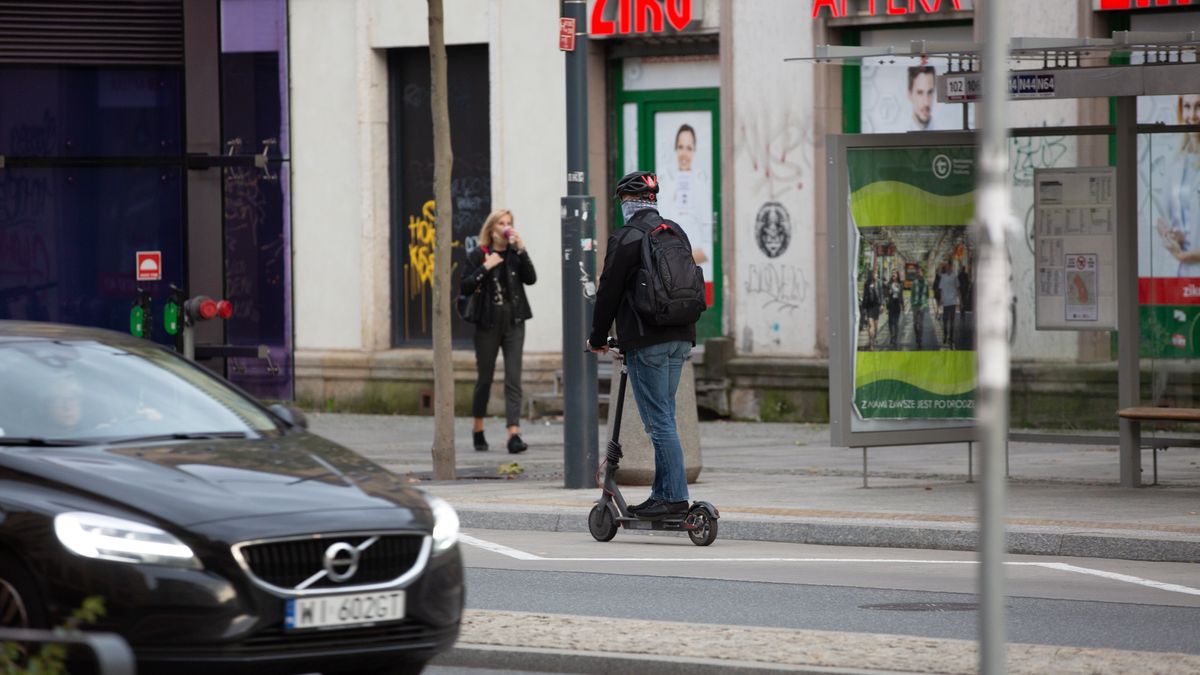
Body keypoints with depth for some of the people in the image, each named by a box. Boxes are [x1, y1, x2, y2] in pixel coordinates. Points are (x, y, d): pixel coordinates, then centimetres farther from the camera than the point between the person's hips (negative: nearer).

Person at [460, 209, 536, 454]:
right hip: (488, 323, -2)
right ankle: (478, 431, 26)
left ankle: (514, 434, -14)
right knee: (484, 378, 8)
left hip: (514, 323, 2)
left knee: (513, 379, -8)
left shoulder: (515, 253, 7)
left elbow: (530, 278, -7)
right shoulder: (478, 255, 0)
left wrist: (521, 249, -13)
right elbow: (464, 287, -6)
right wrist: (486, 267, -15)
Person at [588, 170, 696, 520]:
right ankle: (663, 492, 15)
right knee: (664, 417, 14)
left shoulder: (625, 239, -9)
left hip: (646, 342, -8)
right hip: (680, 338, 8)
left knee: (659, 420, -7)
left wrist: (598, 338, 5)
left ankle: (675, 496, -10)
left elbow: (609, 292, -7)